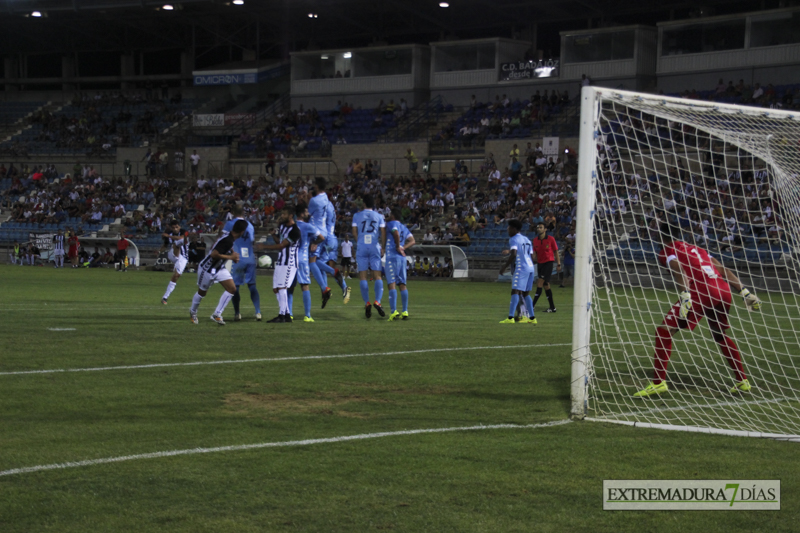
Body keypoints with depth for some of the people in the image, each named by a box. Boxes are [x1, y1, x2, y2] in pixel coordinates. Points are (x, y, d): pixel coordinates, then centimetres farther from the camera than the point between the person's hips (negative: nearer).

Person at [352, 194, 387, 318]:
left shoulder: (357, 216, 7)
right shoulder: (379, 216, 8)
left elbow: (354, 233, 6)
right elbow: (383, 233, 3)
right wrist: (383, 247, 11)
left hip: (361, 248, 0)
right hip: (375, 247, 0)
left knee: (363, 276, 2)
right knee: (377, 276, 1)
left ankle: (367, 303, -8)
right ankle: (377, 301, -17)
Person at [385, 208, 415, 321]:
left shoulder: (391, 224, -3)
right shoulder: (404, 227, 20)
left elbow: (396, 233, -23)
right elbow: (412, 241, 15)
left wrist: (398, 247, -12)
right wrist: (403, 248, 5)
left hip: (392, 257, -7)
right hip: (402, 258, 7)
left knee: (392, 284, -10)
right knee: (402, 284, 7)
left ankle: (394, 312, -19)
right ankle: (405, 312, 4)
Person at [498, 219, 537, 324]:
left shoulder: (513, 239, -6)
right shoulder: (527, 240, 22)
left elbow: (513, 254, -20)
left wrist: (504, 266, -16)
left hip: (521, 268, -9)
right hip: (530, 267, 9)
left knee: (515, 291, -14)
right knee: (525, 293, 16)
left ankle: (510, 318, -24)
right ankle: (532, 318, 15)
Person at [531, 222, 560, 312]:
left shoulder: (550, 239, -6)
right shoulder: (535, 240, 5)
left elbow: (556, 252, -1)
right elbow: (534, 253, 10)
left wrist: (558, 264, -1)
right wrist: (533, 256, -13)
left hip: (548, 262, -5)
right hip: (540, 263, 5)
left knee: (539, 282, -16)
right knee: (546, 285, 7)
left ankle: (533, 305, -19)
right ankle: (552, 307, 13)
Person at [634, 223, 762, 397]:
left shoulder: (667, 251, 12)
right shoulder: (697, 249, 31)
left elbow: (679, 270, -10)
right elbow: (723, 270, 25)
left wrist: (685, 295, -23)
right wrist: (744, 292, 23)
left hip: (700, 293, -7)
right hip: (724, 292, 7)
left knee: (663, 332, 0)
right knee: (720, 336, 30)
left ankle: (658, 382, -9)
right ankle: (743, 382, 29)